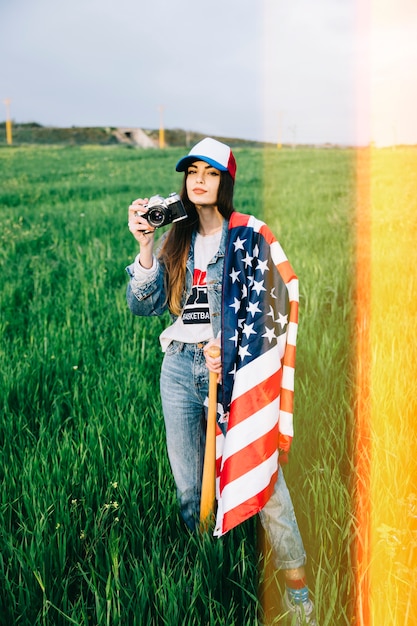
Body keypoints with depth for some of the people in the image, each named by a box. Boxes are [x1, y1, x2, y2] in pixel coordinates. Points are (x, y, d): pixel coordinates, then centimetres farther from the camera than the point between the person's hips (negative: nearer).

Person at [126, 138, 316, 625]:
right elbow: (142, 305, 2)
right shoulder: (175, 239, 10)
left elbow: (262, 311, -4)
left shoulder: (250, 237, -2)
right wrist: (144, 247, -10)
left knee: (260, 472, -5)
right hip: (180, 368, 4)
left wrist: (226, 356, -12)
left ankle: (296, 584, 7)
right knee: (187, 484, 11)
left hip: (238, 368, -4)